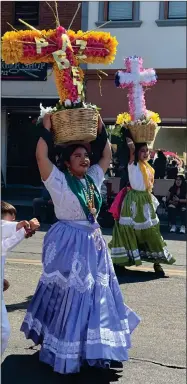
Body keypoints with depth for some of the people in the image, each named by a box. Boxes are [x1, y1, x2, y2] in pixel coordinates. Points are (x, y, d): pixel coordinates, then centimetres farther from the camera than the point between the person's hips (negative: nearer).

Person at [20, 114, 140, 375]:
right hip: (69, 243, -7)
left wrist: (100, 130, 12)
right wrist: (47, 128, -16)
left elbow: (107, 156, 17)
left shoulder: (93, 178, 8)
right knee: (69, 293, 1)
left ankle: (91, 345, 29)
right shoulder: (59, 181, -9)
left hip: (93, 241, 7)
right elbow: (41, 157, -22)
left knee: (95, 292, 13)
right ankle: (66, 350, 14)